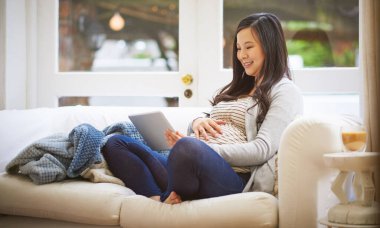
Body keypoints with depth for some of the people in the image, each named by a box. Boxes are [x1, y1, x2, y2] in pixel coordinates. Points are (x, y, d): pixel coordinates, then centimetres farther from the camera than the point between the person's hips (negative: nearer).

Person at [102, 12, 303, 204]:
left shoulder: (285, 92, 5)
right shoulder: (238, 88, 30)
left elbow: (263, 149, -8)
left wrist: (205, 149, -16)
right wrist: (198, 122, 6)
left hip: (234, 178, -9)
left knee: (189, 147, -42)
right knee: (116, 144, -5)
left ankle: (167, 200, -15)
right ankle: (158, 199, -28)